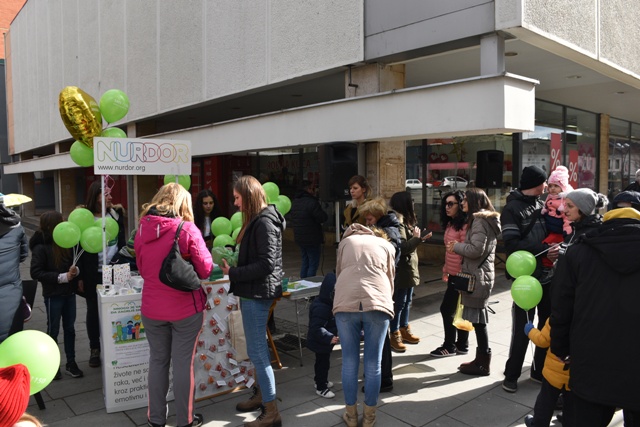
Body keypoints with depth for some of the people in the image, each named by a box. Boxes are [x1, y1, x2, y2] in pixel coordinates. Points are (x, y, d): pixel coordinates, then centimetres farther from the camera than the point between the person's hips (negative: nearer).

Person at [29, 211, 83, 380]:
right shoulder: (40, 247, -13)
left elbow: (76, 262, 11)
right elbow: (35, 273, -16)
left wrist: (75, 270, -12)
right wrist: (62, 277, -20)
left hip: (69, 293, 5)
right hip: (53, 295, -4)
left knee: (70, 328, 12)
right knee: (53, 330, 9)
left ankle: (71, 363, 23)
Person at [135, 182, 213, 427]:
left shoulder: (142, 228, -2)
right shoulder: (187, 229, -16)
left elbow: (141, 269, 12)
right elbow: (205, 270, -9)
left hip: (152, 308, 4)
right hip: (186, 308, -4)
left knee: (157, 361, 18)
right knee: (183, 364, 8)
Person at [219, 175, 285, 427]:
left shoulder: (264, 222, -17)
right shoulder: (256, 221, 14)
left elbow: (266, 264, -23)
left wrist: (233, 274, -17)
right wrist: (232, 265, 6)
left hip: (258, 293, -10)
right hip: (254, 292, 10)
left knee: (256, 351, -5)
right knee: (258, 347, 20)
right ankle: (261, 394, 35)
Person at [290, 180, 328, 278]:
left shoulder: (295, 202, 9)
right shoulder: (312, 202, -19)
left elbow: (291, 218, 17)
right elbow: (323, 218, -20)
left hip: (299, 238, 9)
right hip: (312, 239, -8)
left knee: (305, 263, 18)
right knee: (313, 264, -1)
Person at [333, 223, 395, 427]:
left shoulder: (346, 241, 27)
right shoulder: (387, 246, 26)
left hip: (345, 303, 0)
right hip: (378, 303, 0)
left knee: (349, 362, 12)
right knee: (373, 363, 11)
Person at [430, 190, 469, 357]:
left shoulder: (464, 226, -18)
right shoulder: (450, 224, 11)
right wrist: (445, 270, 18)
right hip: (453, 274, 9)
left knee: (447, 308, -2)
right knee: (459, 309, 15)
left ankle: (450, 346, 13)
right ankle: (462, 345, 26)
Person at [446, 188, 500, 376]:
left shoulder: (479, 221, -14)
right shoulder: (484, 220, 18)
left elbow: (476, 249, -22)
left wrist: (456, 246, -9)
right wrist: (459, 246, 11)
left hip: (478, 276, -10)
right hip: (479, 274, 10)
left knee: (479, 320, -3)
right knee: (479, 319, 14)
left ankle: (484, 364, 5)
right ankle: (481, 358, 22)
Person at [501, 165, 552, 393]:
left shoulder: (542, 205, 12)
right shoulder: (512, 209, -7)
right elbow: (512, 244, -17)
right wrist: (545, 249, -20)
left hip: (547, 273, 6)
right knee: (522, 328, 0)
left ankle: (540, 370, 29)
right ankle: (511, 374, 15)